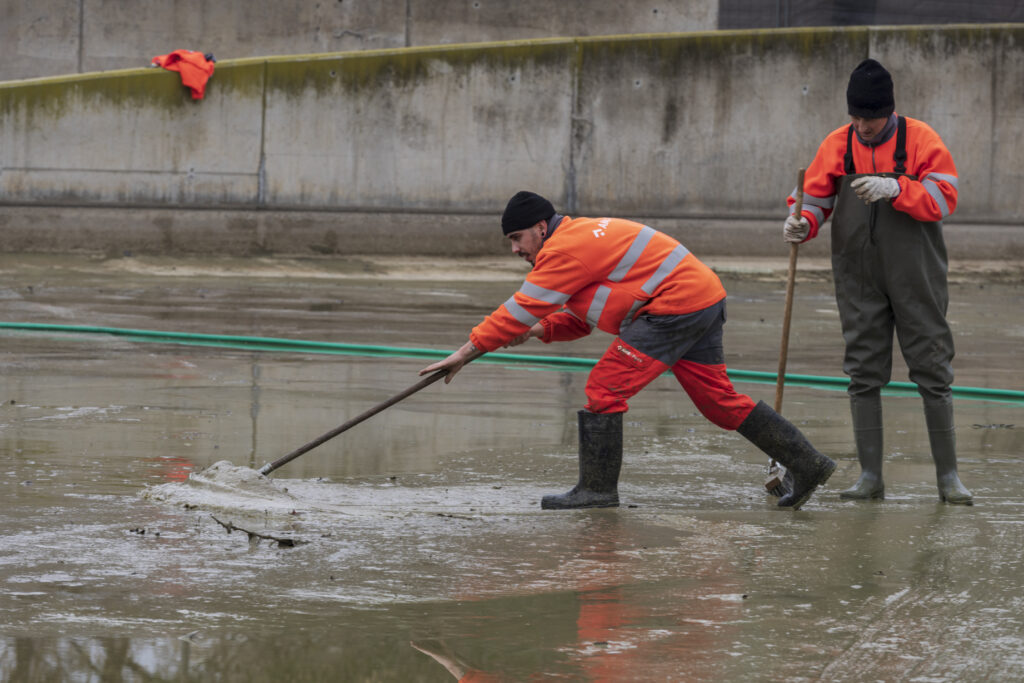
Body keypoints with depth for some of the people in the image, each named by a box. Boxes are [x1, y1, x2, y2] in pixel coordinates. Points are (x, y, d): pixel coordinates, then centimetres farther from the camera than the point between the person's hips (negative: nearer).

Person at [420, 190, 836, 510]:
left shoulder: (565, 247, -12)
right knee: (721, 402, 14)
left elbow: (522, 307, -12)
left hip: (677, 304, -11)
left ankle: (597, 489, -4)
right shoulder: (581, 238, 21)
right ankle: (808, 465, 17)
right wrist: (537, 330, 5)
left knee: (606, 387, -7)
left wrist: (467, 352, -8)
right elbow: (577, 319, 23)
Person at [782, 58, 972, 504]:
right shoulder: (837, 145, 4)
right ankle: (870, 477, 10)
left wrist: (896, 188, -28)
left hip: (915, 279, -3)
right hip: (859, 279, 3)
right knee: (863, 375, 3)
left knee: (933, 373, -1)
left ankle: (948, 477, 5)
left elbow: (944, 199, -13)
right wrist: (803, 222, -17)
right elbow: (815, 196, 6)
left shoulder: (920, 139, -5)